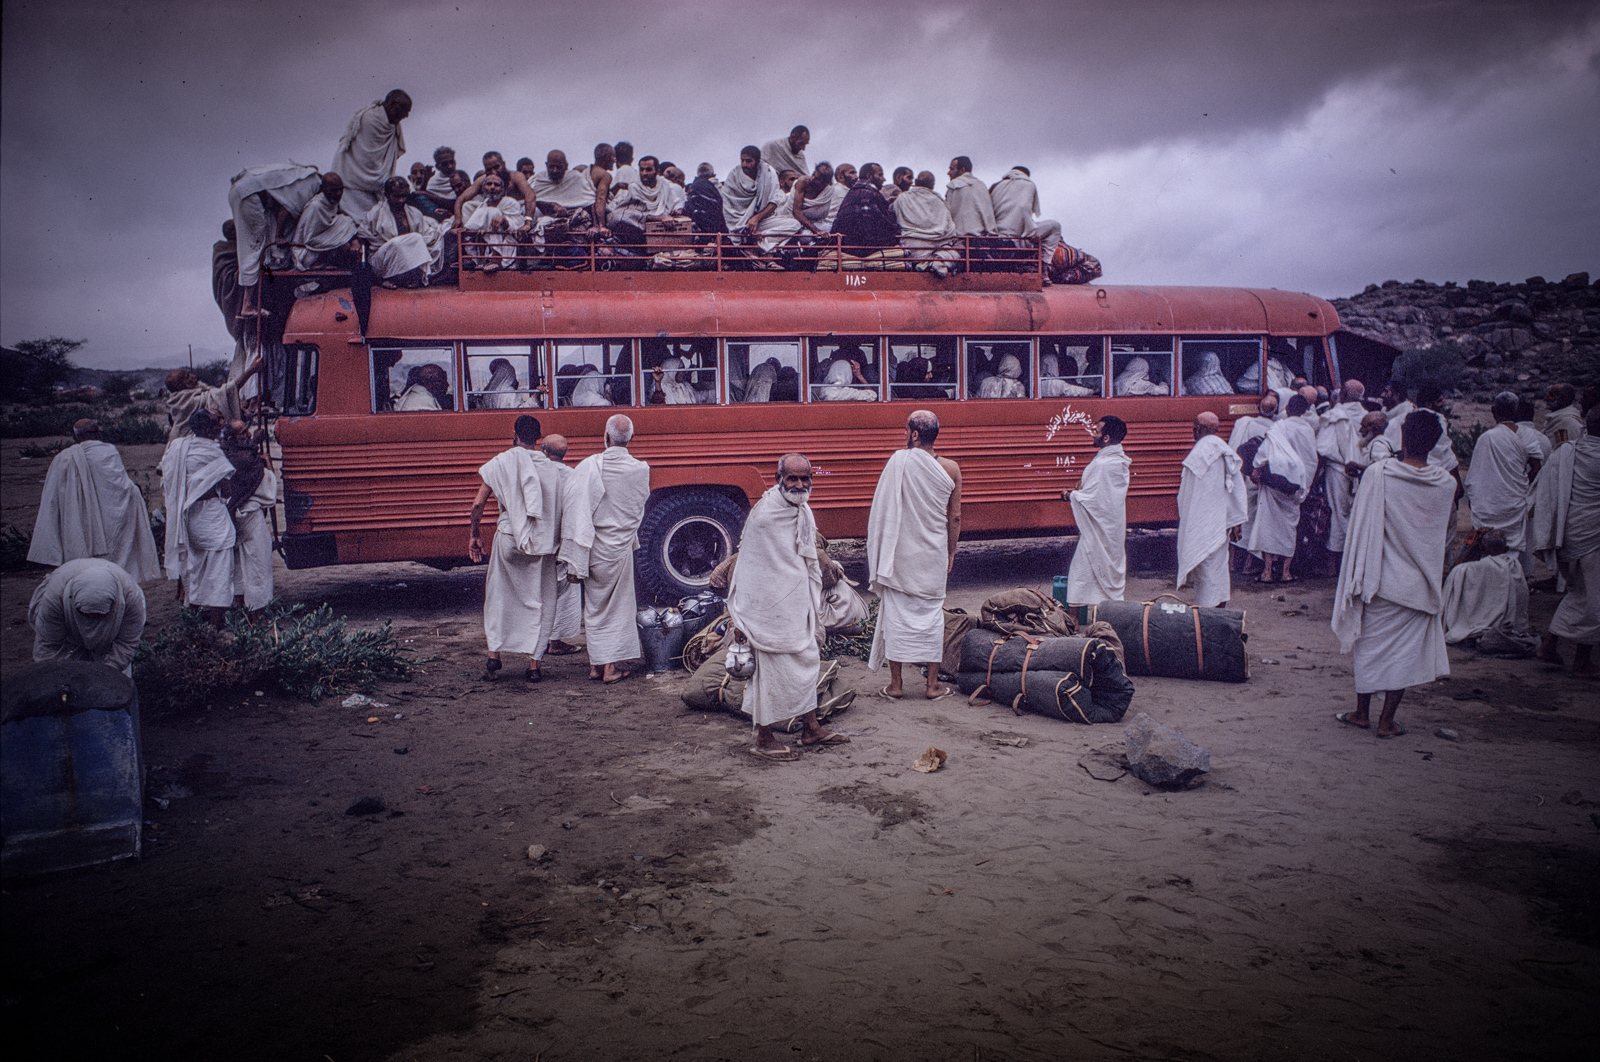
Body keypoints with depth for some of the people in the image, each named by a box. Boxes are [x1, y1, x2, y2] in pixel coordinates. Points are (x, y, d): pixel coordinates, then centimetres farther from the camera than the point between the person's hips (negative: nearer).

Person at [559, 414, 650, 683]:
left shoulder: (588, 467, -14)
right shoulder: (641, 470, -8)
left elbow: (575, 512, -15)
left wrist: (574, 560, -11)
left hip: (595, 548, 0)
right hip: (622, 547, 0)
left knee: (595, 606, 14)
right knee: (619, 607, 12)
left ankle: (596, 665, 20)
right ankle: (611, 666, 11)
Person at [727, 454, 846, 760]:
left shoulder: (805, 514, 7)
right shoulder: (763, 515, -17)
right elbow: (747, 564, -13)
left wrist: (815, 610, 19)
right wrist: (741, 618, -13)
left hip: (799, 605, 8)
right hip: (771, 607, -8)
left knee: (808, 661, 14)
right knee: (772, 670, -1)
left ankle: (811, 728, 28)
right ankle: (764, 739, 12)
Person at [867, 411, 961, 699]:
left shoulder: (898, 460, -11)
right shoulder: (951, 469, -3)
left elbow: (881, 511, -9)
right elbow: (955, 517, 2)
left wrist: (879, 551, 2)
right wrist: (951, 553, 14)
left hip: (900, 553, -2)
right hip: (934, 556, 2)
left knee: (896, 613, 7)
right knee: (932, 614, 11)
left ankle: (896, 684, 13)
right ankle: (933, 684, 15)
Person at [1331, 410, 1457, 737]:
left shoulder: (1378, 474, -14)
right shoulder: (1446, 483, -7)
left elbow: (1362, 526, -9)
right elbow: (1441, 526, 9)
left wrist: (1358, 574, 1)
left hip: (1381, 577, -1)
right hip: (1421, 583, 2)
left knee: (1371, 644, 12)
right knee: (1405, 649, 9)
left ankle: (1362, 713, 22)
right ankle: (1387, 721, 13)